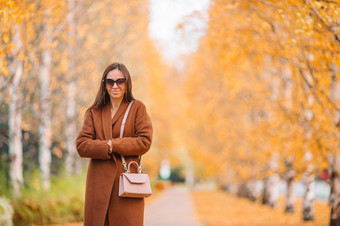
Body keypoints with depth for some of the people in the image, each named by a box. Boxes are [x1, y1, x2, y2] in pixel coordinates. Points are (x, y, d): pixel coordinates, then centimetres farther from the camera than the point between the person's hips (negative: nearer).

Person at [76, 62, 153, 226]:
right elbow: (81, 145, 2)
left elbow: (144, 142, -4)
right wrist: (106, 148, -13)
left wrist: (113, 144, -10)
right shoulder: (94, 112, 12)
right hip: (99, 181, 2)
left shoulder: (137, 108, 6)